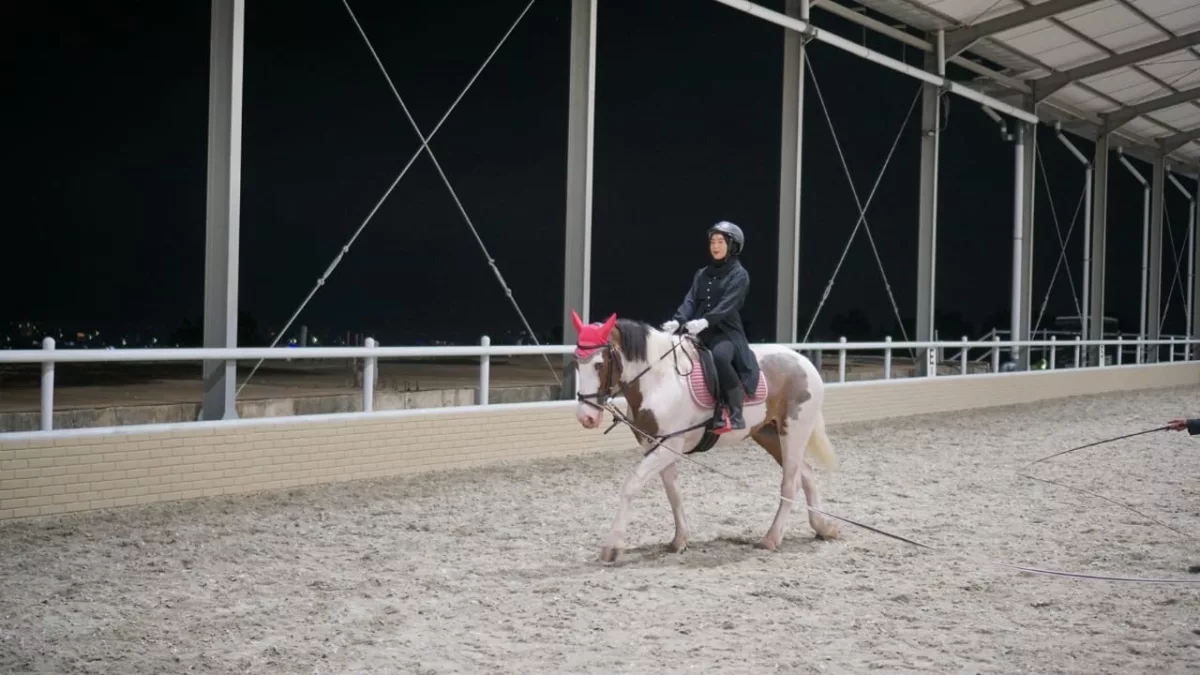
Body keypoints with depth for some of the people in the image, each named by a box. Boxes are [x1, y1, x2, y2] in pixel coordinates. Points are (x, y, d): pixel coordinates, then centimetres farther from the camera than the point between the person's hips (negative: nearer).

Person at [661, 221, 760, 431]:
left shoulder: (739, 275, -1)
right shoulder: (702, 274, 17)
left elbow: (727, 304, -16)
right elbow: (691, 301, 5)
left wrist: (705, 321, -33)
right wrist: (677, 320, -16)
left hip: (726, 333, -7)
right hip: (701, 333, 7)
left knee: (719, 356, -38)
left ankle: (736, 415, -30)